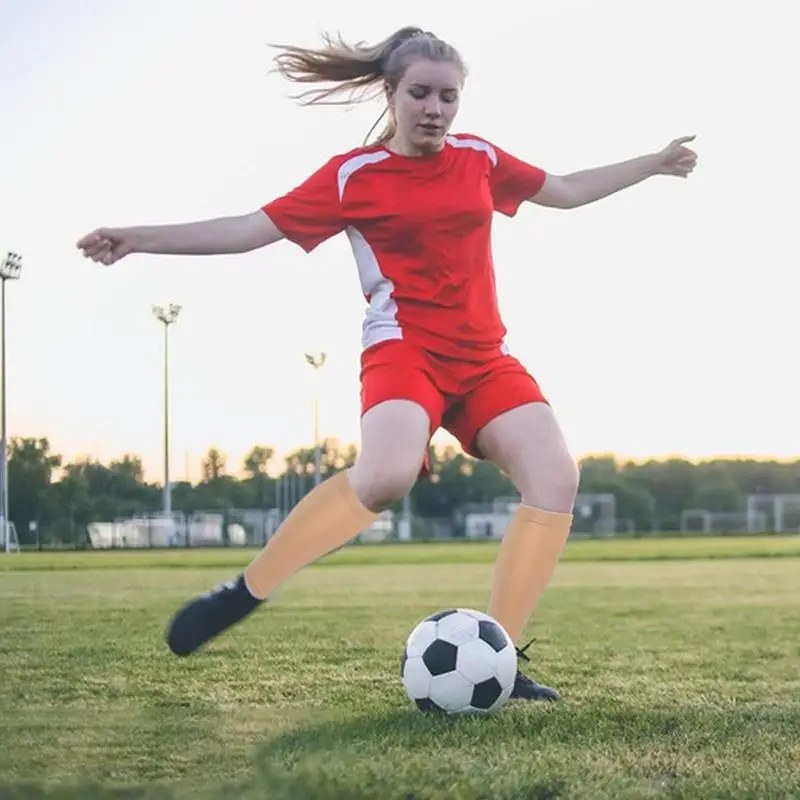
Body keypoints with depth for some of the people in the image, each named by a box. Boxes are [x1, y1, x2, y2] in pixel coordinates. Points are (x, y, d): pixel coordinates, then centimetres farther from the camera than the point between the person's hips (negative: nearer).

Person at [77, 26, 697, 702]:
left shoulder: (479, 158, 11)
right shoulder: (353, 175, -1)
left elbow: (565, 191, 25)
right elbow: (252, 229, -1)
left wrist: (655, 163, 28)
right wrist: (141, 238, -8)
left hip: (483, 357, 5)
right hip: (404, 348, -5)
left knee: (555, 476, -18)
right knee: (387, 474, -35)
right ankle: (242, 593, -17)